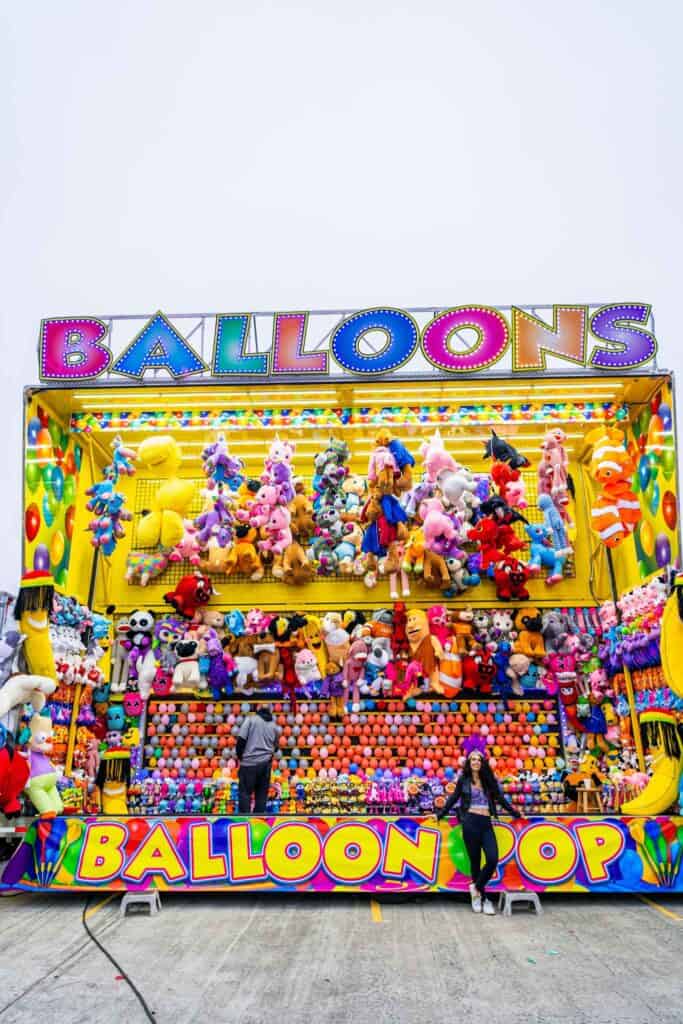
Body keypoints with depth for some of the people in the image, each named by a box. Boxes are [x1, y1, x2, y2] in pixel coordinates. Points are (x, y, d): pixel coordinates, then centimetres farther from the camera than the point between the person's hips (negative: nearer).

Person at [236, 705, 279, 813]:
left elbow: (241, 738, -8)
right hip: (266, 763, 4)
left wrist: (239, 754, 5)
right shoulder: (274, 726, 15)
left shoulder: (251, 719, 1)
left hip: (249, 762, -4)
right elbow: (275, 745, 17)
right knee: (262, 793, 11)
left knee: (245, 792, 1)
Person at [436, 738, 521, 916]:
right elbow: (453, 799, 15)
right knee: (475, 861, 1)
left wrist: (515, 814, 23)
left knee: (493, 859, -13)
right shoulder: (463, 780, 5)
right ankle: (484, 898, 16)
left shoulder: (489, 780, 11)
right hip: (470, 822, -2)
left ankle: (476, 888, 8)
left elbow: (500, 799, 19)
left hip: (486, 823, 2)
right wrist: (439, 815, 17)